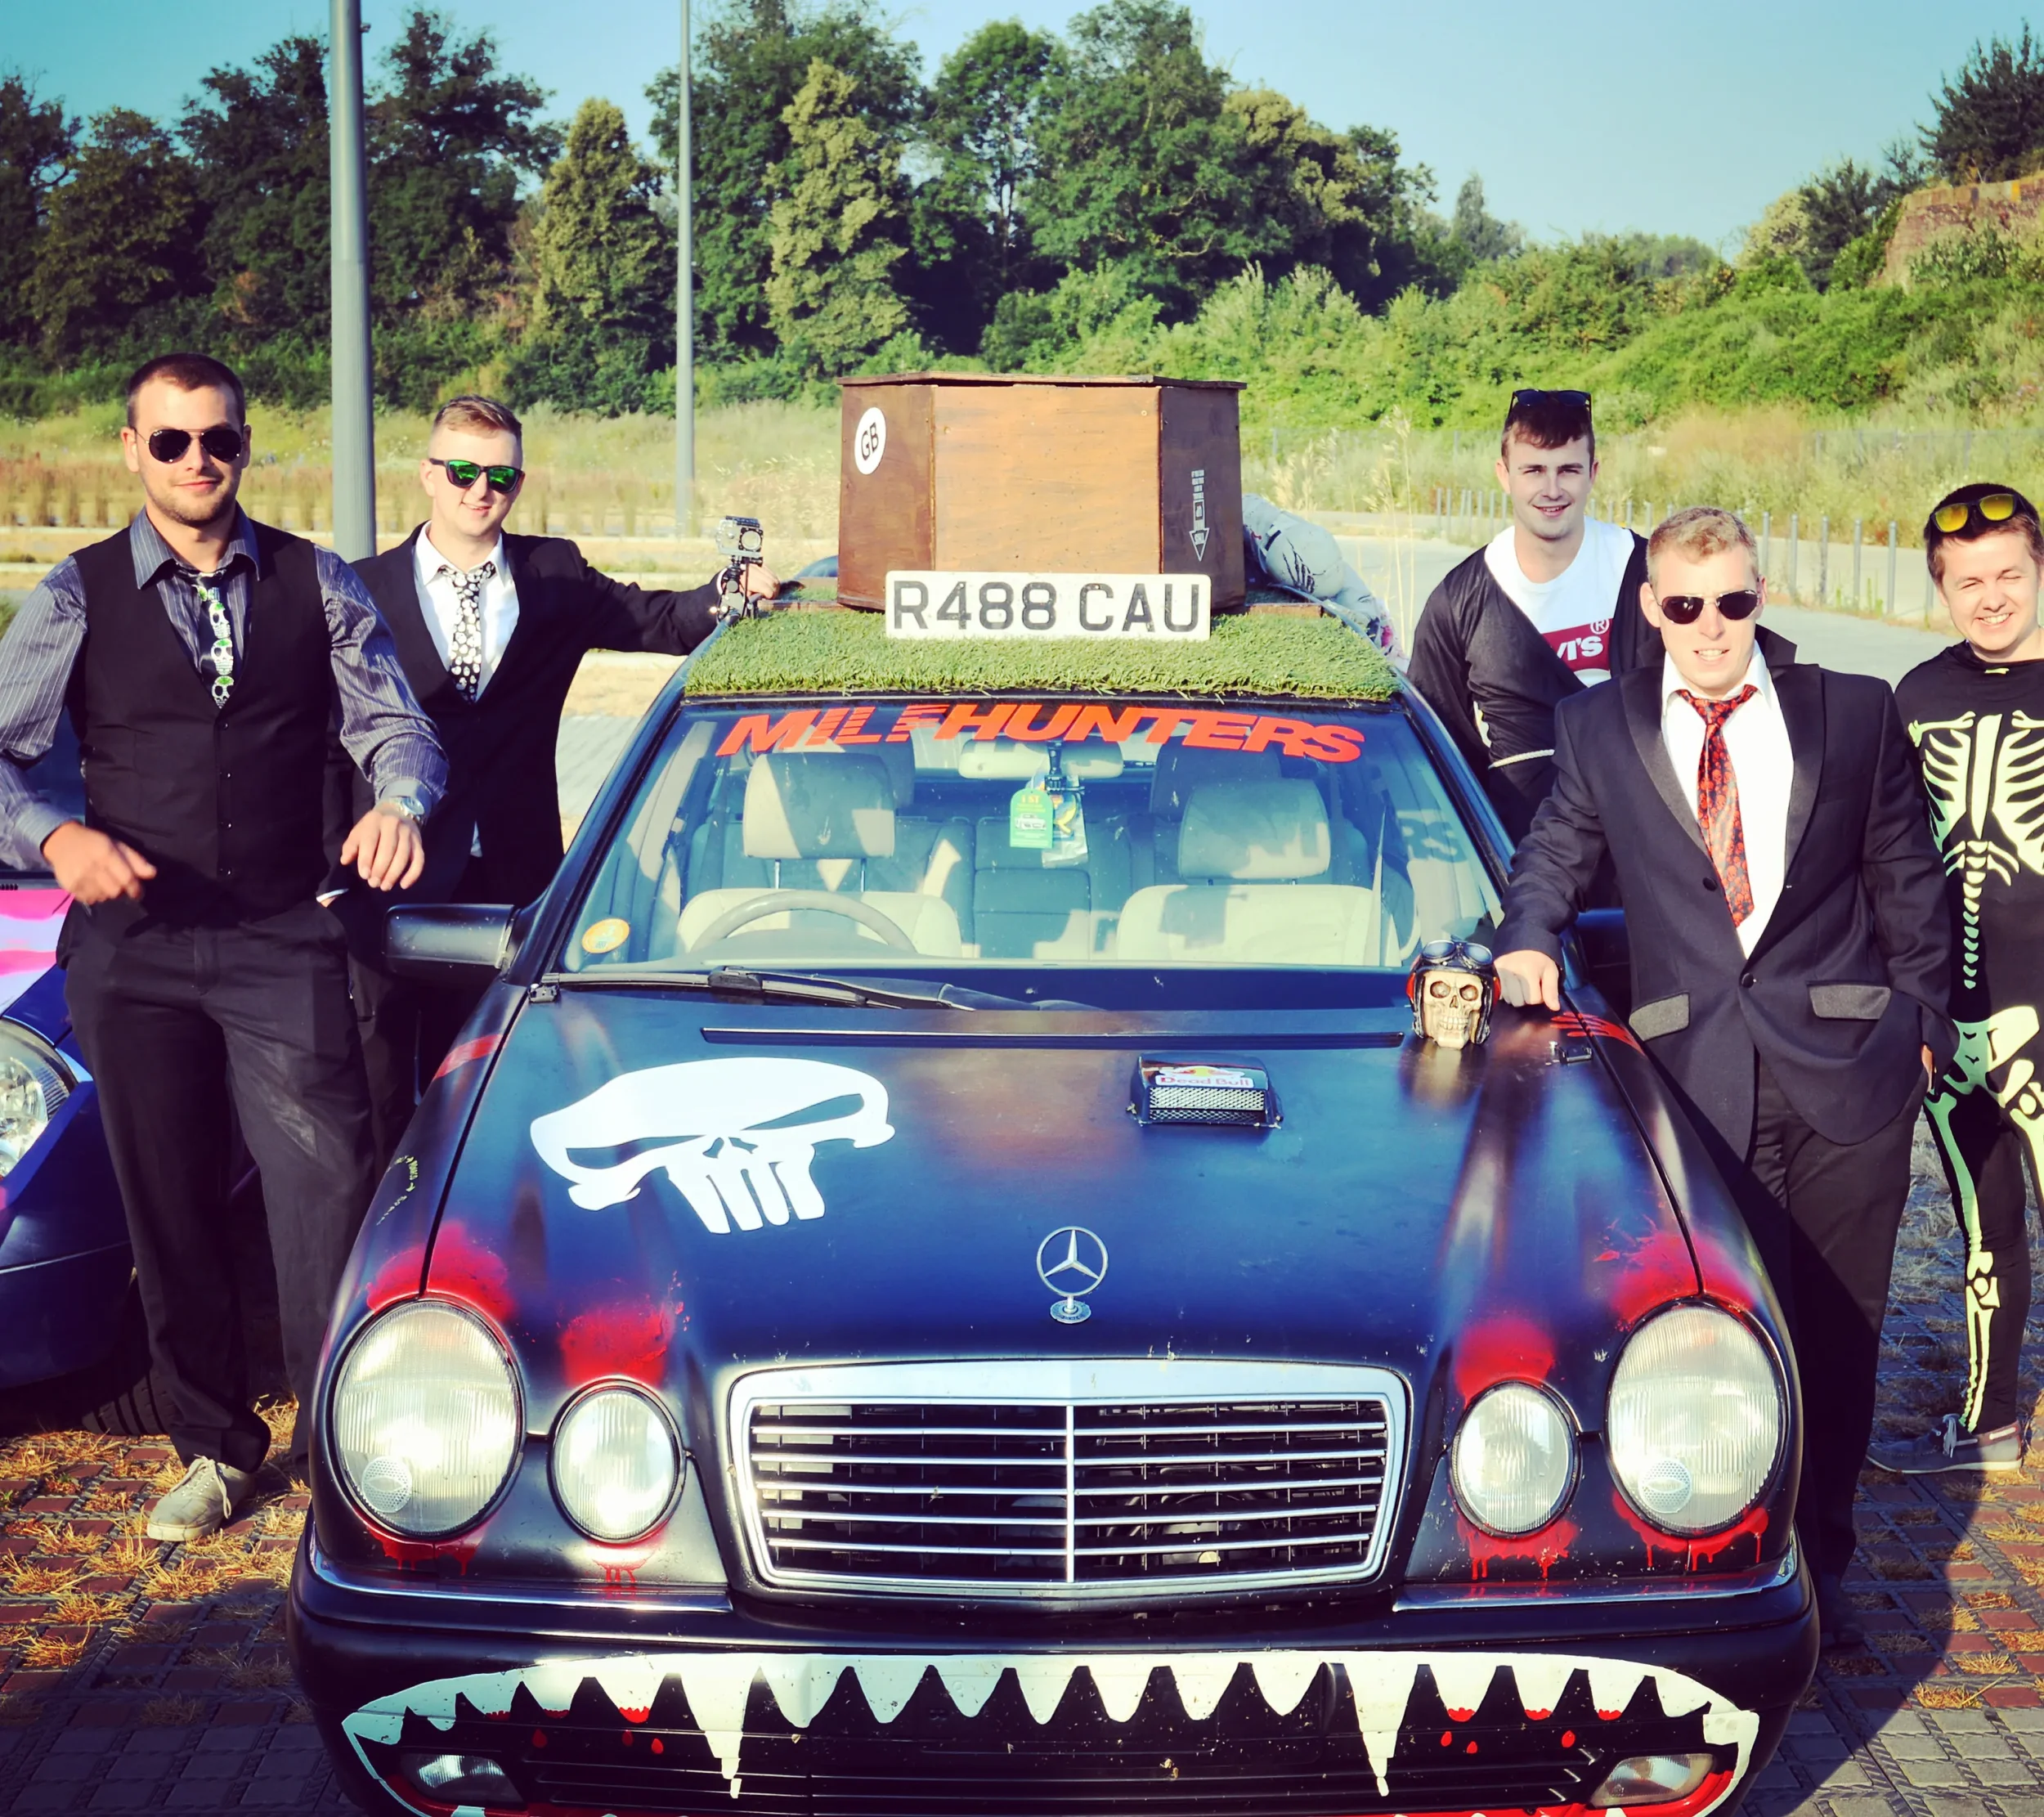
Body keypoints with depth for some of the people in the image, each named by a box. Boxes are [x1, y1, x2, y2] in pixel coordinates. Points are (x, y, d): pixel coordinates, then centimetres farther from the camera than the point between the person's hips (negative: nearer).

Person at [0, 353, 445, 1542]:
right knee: (172, 1213, 9)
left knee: (328, 1198, -8)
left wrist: (400, 804, -21)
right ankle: (216, 1449, 25)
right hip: (132, 951, 1)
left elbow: (397, 725, 3)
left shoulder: (318, 587, 6)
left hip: (284, 945, -1)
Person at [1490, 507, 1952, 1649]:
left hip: (1847, 1058, 1)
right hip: (1700, 1072, -1)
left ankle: (1825, 1564, 25)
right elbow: (1554, 854, 15)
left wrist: (1922, 1022, 6)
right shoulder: (1602, 729, 6)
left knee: (1839, 1329, 9)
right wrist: (1531, 939, -5)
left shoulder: (1855, 712, 5)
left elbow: (1908, 880, 9)